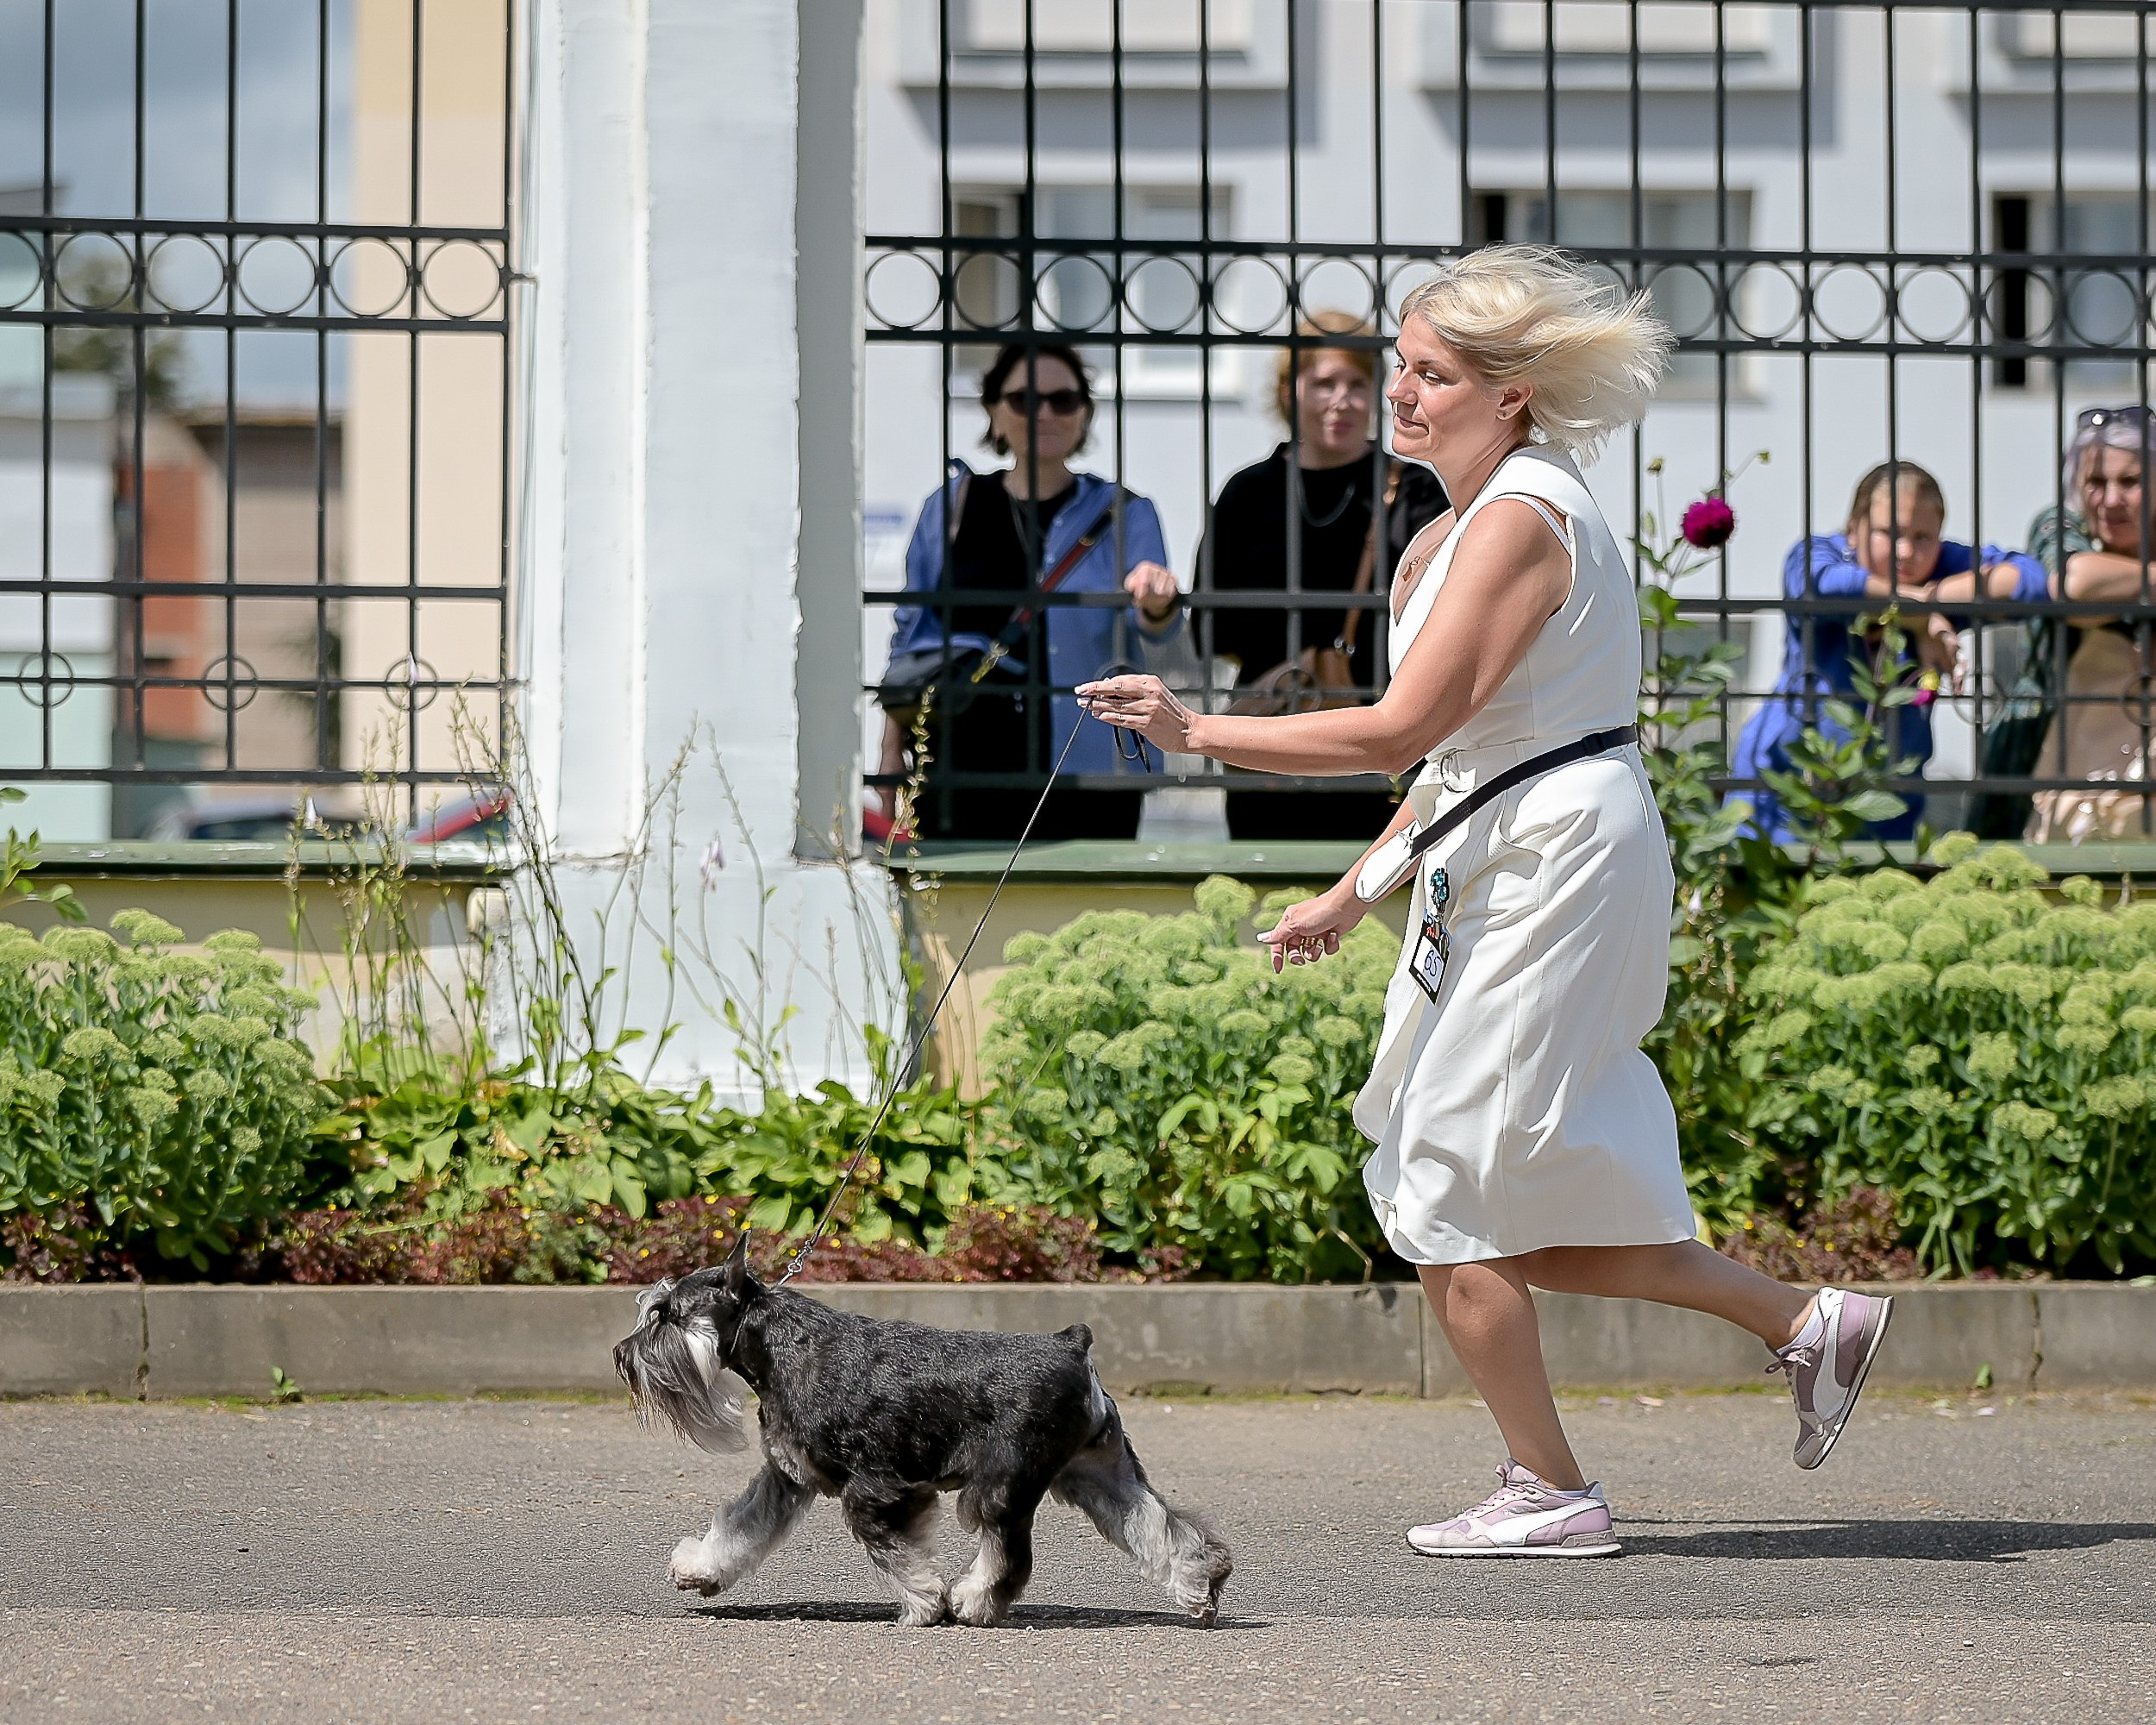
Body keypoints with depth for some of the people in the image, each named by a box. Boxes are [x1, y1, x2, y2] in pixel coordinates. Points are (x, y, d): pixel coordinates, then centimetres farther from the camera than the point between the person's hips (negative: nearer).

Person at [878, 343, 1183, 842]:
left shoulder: (1122, 514, 7)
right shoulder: (950, 508, 10)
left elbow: (1153, 628, -9)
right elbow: (908, 636, 14)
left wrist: (1157, 603, -33)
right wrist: (892, 753, 8)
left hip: (1085, 773, -1)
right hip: (962, 772, 1)